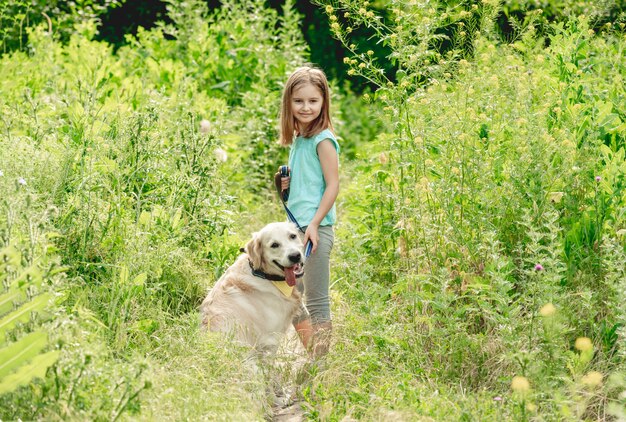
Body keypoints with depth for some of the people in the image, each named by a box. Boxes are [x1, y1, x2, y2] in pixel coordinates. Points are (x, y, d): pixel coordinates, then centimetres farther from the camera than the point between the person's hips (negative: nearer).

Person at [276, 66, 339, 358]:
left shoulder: (323, 140, -10)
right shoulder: (297, 140, 15)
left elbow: (332, 185, -14)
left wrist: (314, 224, -20)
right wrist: (286, 185, 4)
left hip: (316, 229, -10)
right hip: (295, 228, 10)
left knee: (316, 301, -5)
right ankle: (312, 355, 25)